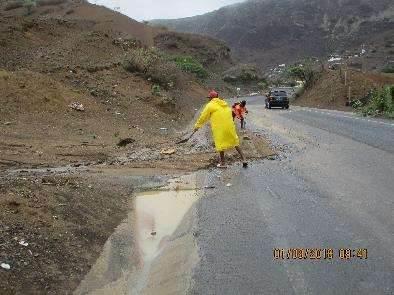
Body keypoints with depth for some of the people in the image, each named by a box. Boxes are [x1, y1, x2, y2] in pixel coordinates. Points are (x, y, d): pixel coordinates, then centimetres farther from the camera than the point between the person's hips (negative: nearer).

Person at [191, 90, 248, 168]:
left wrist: (197, 126, 12)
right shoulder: (225, 104, 16)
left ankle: (222, 163, 15)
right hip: (230, 126, 5)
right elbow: (229, 114, 17)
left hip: (219, 128, -5)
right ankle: (243, 159, 13)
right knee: (235, 142, 14)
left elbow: (203, 117, 3)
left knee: (220, 144, 7)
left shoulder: (210, 105, -1)